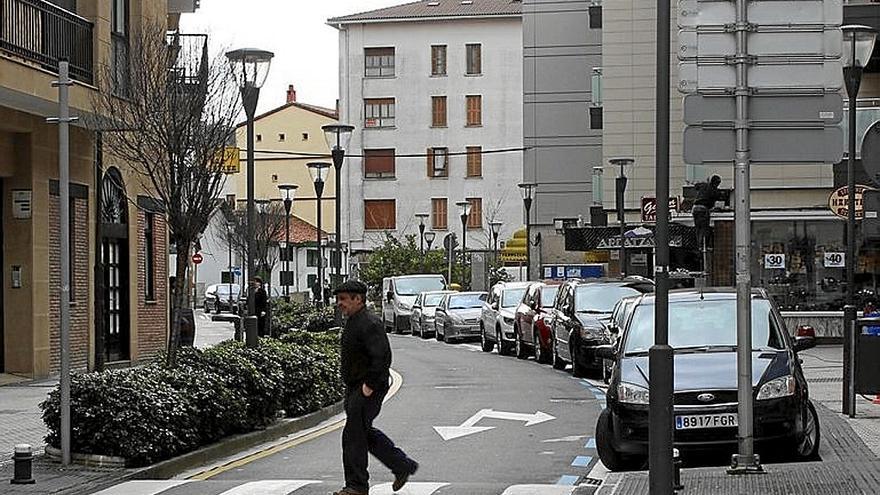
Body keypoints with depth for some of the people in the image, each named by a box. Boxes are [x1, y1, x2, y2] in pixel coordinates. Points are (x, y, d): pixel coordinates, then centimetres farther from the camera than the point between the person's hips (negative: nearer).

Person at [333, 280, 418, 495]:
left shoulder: (369, 324, -20)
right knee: (365, 433, 16)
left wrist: (369, 386, -24)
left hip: (368, 390, -10)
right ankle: (403, 466, 28)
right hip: (354, 388, 10)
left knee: (354, 434, -6)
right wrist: (350, 386, 17)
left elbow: (383, 357, -27)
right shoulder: (351, 322, 13)